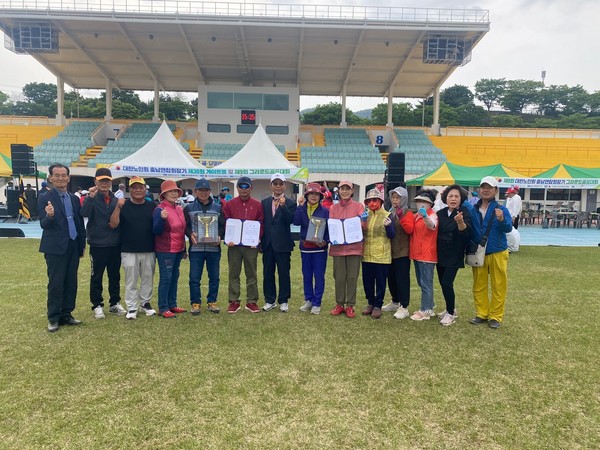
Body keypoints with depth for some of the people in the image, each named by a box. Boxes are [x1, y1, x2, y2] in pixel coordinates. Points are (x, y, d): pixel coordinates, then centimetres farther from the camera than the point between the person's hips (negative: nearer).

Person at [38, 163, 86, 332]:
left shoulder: (74, 199, 10)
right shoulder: (45, 199, -7)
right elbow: (43, 225, -13)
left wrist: (83, 244, 13)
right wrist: (49, 216, -34)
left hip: (73, 247, 5)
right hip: (55, 248, -5)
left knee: (71, 283, 10)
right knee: (56, 284, 1)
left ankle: (66, 314, 22)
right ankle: (53, 318, 14)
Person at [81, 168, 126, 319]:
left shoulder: (115, 200, 8)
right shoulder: (91, 198, -3)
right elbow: (84, 213, -23)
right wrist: (91, 197, -29)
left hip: (115, 244, 4)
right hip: (97, 244, -4)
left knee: (115, 275, 11)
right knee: (97, 276, 6)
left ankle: (115, 303, 23)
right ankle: (97, 305, 16)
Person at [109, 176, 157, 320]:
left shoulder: (152, 206, 6)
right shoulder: (124, 206, -1)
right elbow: (113, 225, -11)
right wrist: (118, 207, -22)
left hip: (149, 251, 2)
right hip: (129, 251, -2)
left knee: (148, 279, 12)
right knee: (131, 281, 6)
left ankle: (145, 303, 29)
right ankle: (131, 307, 17)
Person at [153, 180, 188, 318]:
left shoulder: (179, 209, 9)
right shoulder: (160, 209, -12)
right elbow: (156, 231, -16)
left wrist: (184, 249, 19)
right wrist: (162, 218, -34)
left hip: (178, 250, 8)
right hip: (165, 251, -8)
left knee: (174, 278, 14)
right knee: (165, 279, -2)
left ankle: (172, 305, 24)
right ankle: (163, 308, 8)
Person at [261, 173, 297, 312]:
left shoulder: (290, 203, 0)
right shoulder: (264, 202, 10)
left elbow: (290, 220, -13)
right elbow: (262, 221, 8)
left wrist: (283, 206, -24)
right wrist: (260, 240, 4)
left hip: (283, 244, -3)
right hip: (268, 243, 3)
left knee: (284, 273, 4)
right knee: (268, 272, 10)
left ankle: (283, 301, 17)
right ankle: (269, 300, 22)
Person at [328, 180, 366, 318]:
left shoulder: (358, 206, 3)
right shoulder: (333, 208, 9)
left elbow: (362, 227, 0)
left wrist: (364, 221, -21)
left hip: (354, 246, -1)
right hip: (338, 247, 2)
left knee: (352, 277, 3)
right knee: (339, 277, 6)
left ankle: (350, 306, 14)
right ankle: (339, 304, 19)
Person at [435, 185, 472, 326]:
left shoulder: (464, 213, -10)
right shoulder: (440, 213, 4)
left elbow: (466, 232, -28)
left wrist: (460, 222, -45)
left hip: (454, 255, -5)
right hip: (440, 254, 5)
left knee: (447, 283, -11)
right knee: (443, 283, 12)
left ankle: (451, 313, 7)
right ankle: (451, 309, 31)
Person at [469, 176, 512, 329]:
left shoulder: (501, 210, -7)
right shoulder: (473, 210, 2)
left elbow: (508, 228, -22)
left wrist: (502, 219, -40)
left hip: (497, 253, -3)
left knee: (498, 286, 5)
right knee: (479, 286, 10)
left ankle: (496, 316, 17)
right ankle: (482, 314, 23)